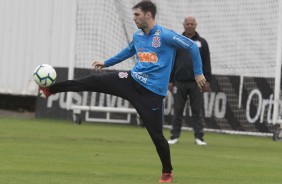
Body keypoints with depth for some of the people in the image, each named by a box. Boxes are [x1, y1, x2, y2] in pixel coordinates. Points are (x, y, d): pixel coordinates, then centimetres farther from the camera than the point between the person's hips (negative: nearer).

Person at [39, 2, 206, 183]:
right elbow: (128, 51, 29)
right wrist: (106, 62, 35)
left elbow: (192, 46, -11)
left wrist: (198, 73, -8)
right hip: (132, 80, 6)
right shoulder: (138, 35, 7)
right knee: (94, 81, -6)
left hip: (152, 92, -6)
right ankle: (51, 89, -1)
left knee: (156, 134, -3)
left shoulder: (166, 36, -15)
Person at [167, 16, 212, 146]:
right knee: (177, 111, 3)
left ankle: (199, 137, 1)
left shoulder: (202, 43, 8)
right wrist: (170, 81, 2)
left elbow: (206, 63, 6)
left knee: (198, 111, -1)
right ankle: (175, 136, 8)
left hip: (196, 82, 0)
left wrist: (207, 80, 0)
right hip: (179, 82, 0)